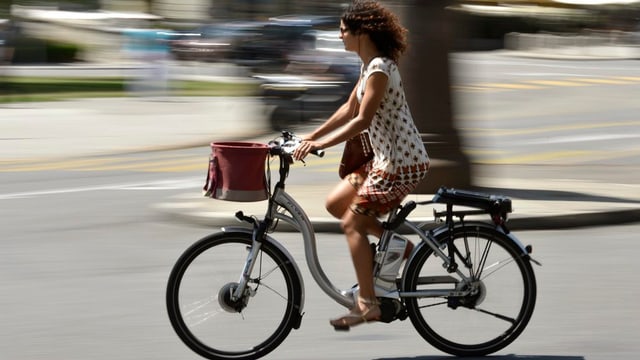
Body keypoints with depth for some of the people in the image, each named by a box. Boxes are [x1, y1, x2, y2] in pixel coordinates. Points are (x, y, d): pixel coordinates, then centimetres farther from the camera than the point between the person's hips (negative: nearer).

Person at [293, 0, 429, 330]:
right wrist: (311, 136, 15)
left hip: (400, 163, -10)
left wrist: (320, 144, -22)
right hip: (387, 158, 10)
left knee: (352, 223, -6)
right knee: (335, 203, 13)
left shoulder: (379, 70, -19)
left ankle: (368, 304, -3)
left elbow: (361, 121, -24)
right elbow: (349, 109, 18)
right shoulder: (371, 65, 12)